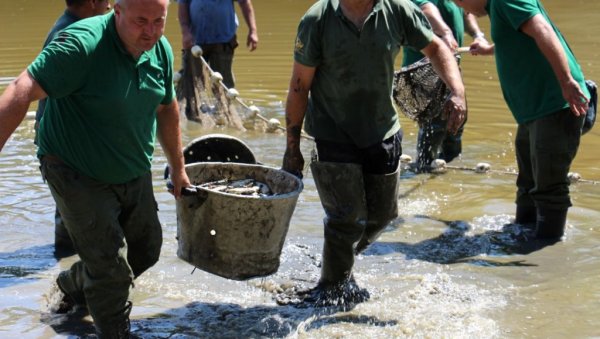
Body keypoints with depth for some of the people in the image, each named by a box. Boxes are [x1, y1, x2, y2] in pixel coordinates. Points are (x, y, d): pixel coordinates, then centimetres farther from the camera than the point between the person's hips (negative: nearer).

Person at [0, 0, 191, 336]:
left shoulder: (161, 50, -5)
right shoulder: (83, 44, -29)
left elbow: (166, 109, 11)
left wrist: (178, 168, 19)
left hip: (134, 174, 8)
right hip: (79, 178, -8)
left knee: (146, 251, 20)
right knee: (111, 270, -6)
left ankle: (75, 283, 45)